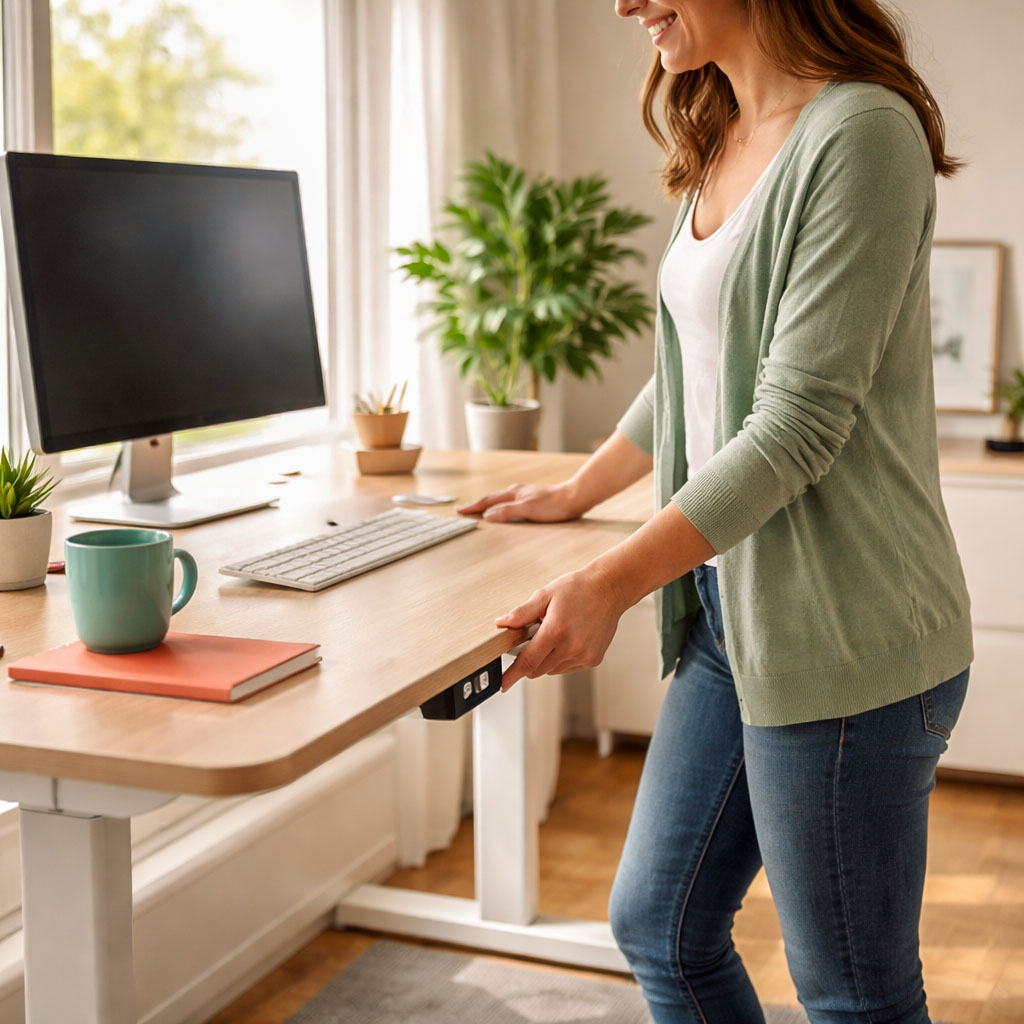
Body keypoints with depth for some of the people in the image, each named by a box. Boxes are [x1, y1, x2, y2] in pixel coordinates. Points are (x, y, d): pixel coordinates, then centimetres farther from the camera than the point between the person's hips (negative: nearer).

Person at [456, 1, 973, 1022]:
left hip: (836, 634, -9)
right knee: (659, 930, 17)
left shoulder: (860, 131, -15)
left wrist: (613, 581, -25)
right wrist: (575, 494, 31)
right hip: (729, 611, 9)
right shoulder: (723, 148, 14)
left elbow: (803, 419, -21)